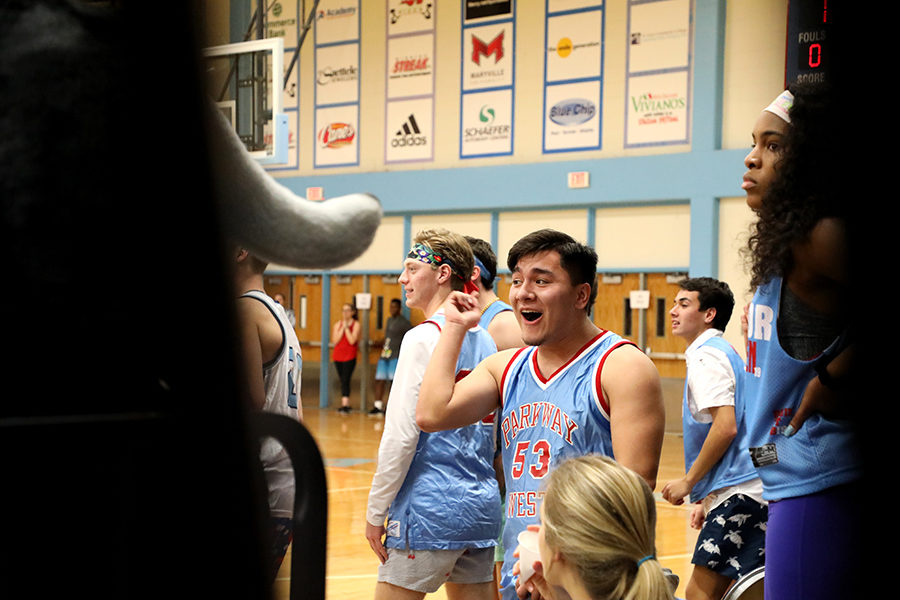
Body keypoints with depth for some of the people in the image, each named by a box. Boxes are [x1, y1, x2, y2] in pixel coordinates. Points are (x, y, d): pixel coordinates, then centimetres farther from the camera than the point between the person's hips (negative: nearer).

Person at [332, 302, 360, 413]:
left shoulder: (356, 324, -2)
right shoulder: (338, 324, 9)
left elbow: (352, 340, -13)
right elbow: (335, 340, -4)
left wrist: (347, 327, -13)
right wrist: (342, 327, -8)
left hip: (350, 357, -4)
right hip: (338, 356, 5)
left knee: (345, 380, -14)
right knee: (342, 381, 9)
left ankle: (345, 405, -19)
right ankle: (345, 404, 16)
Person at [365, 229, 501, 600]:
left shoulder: (424, 337, -12)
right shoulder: (485, 340, 12)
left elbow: (401, 435, -16)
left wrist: (375, 512, -9)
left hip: (430, 511, -8)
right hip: (482, 504, 8)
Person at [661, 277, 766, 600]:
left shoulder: (706, 357, -9)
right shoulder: (725, 353, 22)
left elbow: (725, 427, -21)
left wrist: (688, 481, -11)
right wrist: (706, 498, 27)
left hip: (738, 494, -10)